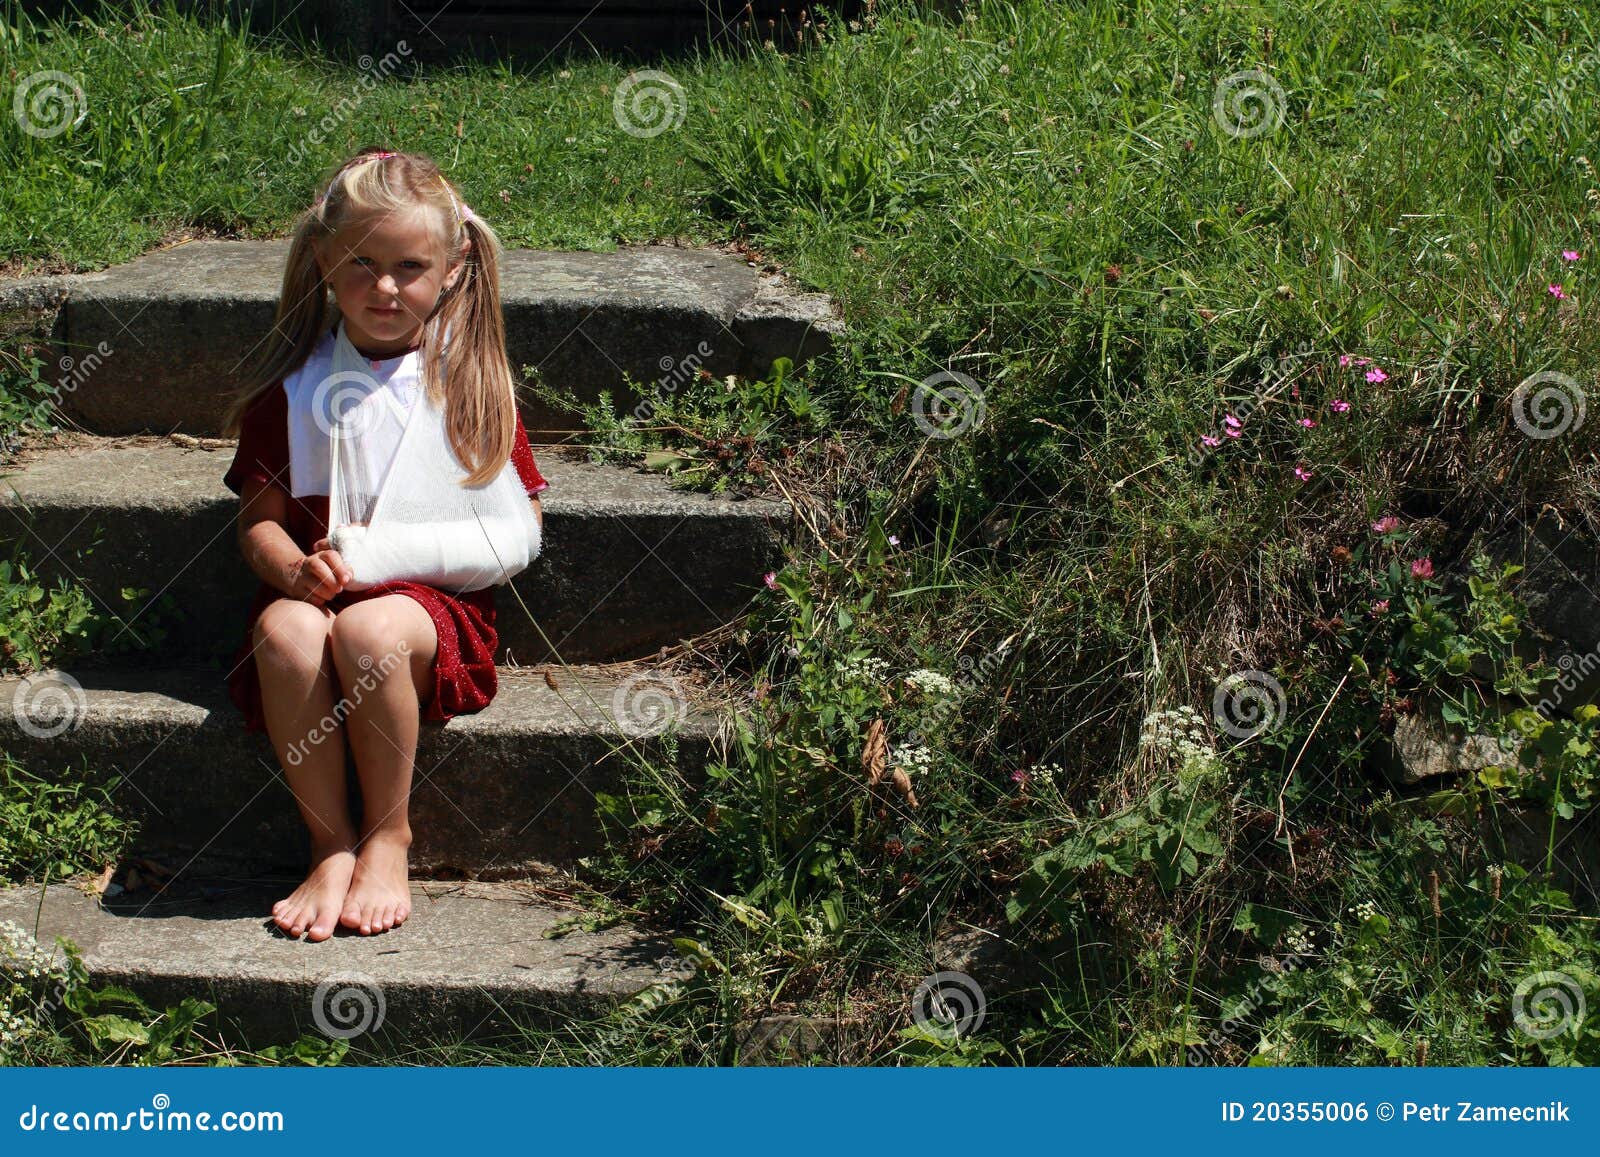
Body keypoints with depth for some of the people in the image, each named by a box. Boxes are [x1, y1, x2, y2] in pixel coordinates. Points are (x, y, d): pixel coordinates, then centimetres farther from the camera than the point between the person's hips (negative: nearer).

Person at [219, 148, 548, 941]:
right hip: (317, 596, 2)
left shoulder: (472, 378, 5)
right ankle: (330, 844, -17)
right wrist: (294, 567, -17)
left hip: (435, 606, -2)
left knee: (369, 629, -35)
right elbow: (259, 518, 7)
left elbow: (522, 512, 6)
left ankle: (388, 835, -12)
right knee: (286, 629, -33)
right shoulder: (290, 384, 8)